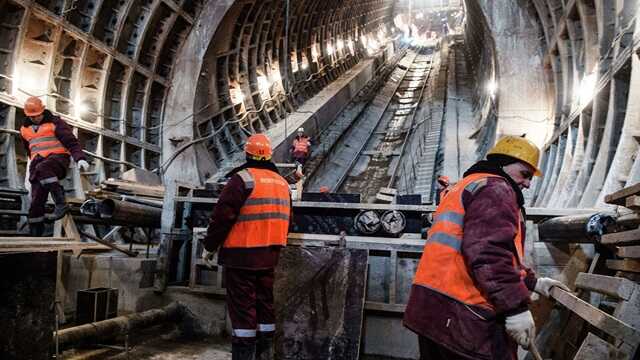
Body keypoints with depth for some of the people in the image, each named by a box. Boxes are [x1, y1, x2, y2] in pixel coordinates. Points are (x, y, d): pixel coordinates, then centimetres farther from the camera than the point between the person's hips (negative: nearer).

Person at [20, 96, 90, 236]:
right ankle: (35, 233, 0)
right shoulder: (25, 129, 20)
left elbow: (71, 142, -8)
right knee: (36, 200, -5)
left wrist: (80, 158, -23)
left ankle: (61, 203, -40)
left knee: (42, 169, -40)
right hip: (38, 165, 5)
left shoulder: (55, 123, 2)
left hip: (57, 158, -5)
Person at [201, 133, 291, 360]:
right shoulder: (282, 182, 11)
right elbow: (284, 221, 17)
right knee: (265, 303, 15)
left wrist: (209, 246, -4)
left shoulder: (243, 178, -11)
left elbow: (222, 216, -14)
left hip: (242, 255, -7)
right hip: (270, 256, 7)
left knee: (242, 307, -1)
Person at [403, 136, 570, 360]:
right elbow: (488, 253, -21)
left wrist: (533, 282, 29)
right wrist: (516, 306, -20)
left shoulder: (465, 188, 27)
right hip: (465, 316, -10)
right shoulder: (496, 189, -6)